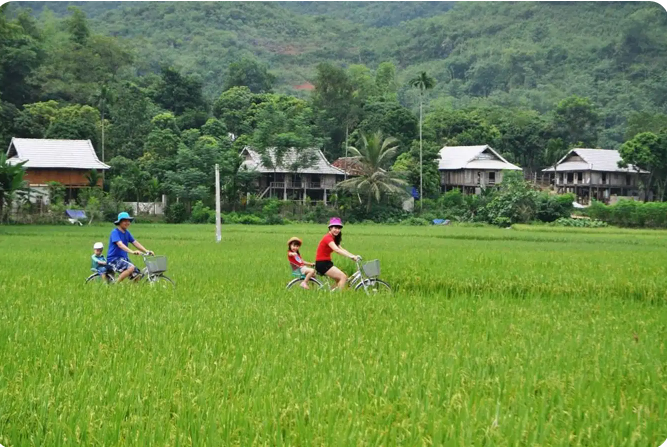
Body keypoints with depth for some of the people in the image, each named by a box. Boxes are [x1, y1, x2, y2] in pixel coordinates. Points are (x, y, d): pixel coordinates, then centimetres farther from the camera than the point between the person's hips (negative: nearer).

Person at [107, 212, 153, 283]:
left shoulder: (127, 233, 11)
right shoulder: (115, 232, -14)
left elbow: (135, 243, 5)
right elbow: (120, 244, -28)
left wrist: (146, 251, -9)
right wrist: (132, 251, -43)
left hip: (123, 258, 8)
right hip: (114, 258, -8)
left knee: (136, 275, -5)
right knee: (131, 267, -31)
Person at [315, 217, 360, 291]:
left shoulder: (333, 238, 14)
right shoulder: (328, 238, -18)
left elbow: (341, 249, 9)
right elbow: (337, 250, -32)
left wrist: (354, 256, -4)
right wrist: (351, 256, -40)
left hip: (327, 263, 10)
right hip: (322, 263, -10)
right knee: (343, 277, -15)